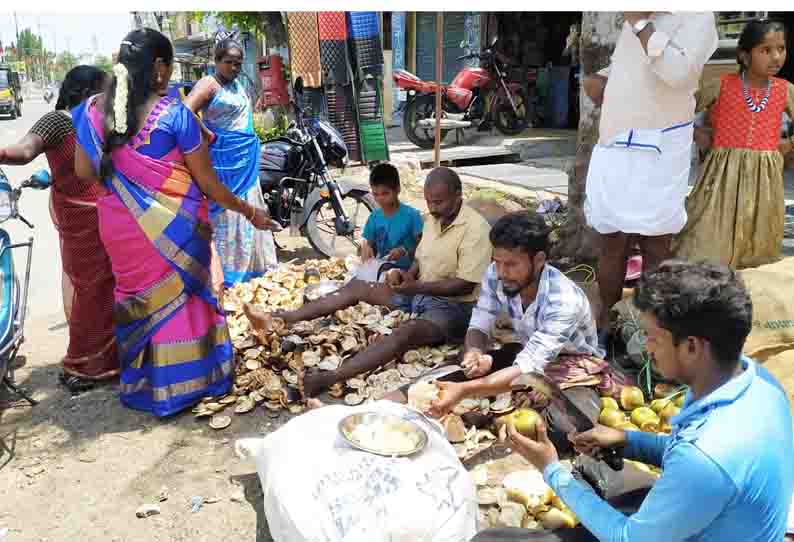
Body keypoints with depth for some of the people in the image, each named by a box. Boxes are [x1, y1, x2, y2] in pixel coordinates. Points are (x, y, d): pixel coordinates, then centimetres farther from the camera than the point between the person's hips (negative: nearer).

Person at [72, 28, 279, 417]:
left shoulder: (92, 111, 0)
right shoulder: (173, 113, -13)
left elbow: (83, 171, 6)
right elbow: (207, 182, -10)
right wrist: (249, 212, 2)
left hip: (121, 227, 5)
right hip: (172, 227, -4)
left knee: (137, 295, 19)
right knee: (178, 298, 11)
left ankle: (142, 385, 33)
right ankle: (183, 384, 24)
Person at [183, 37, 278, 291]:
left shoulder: (238, 83, 15)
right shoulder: (209, 84, -10)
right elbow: (185, 113, -23)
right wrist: (210, 136, -16)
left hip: (247, 157, 9)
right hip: (224, 158, -8)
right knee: (226, 212, -5)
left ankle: (250, 268, 24)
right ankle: (225, 275, 1)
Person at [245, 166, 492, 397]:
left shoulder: (475, 228, -20)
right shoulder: (433, 218, 5)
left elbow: (465, 284, -23)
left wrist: (416, 287, -27)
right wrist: (408, 276, -7)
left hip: (454, 305, -8)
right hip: (421, 292, 9)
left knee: (405, 333, -37)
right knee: (356, 287, 1)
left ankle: (328, 378, -51)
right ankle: (279, 319, -1)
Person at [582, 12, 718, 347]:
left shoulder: (696, 16, -3)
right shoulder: (633, 21, 18)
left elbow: (678, 72, -22)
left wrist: (640, 23, -14)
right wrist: (599, 78, 13)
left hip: (657, 153, -6)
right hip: (612, 150, 7)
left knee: (654, 247, 0)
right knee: (611, 244, 9)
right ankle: (605, 324, 20)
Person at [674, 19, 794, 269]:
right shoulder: (721, 86, -2)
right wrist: (697, 135, -1)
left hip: (763, 179, 3)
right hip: (723, 176, -2)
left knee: (755, 254, 9)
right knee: (706, 250, -5)